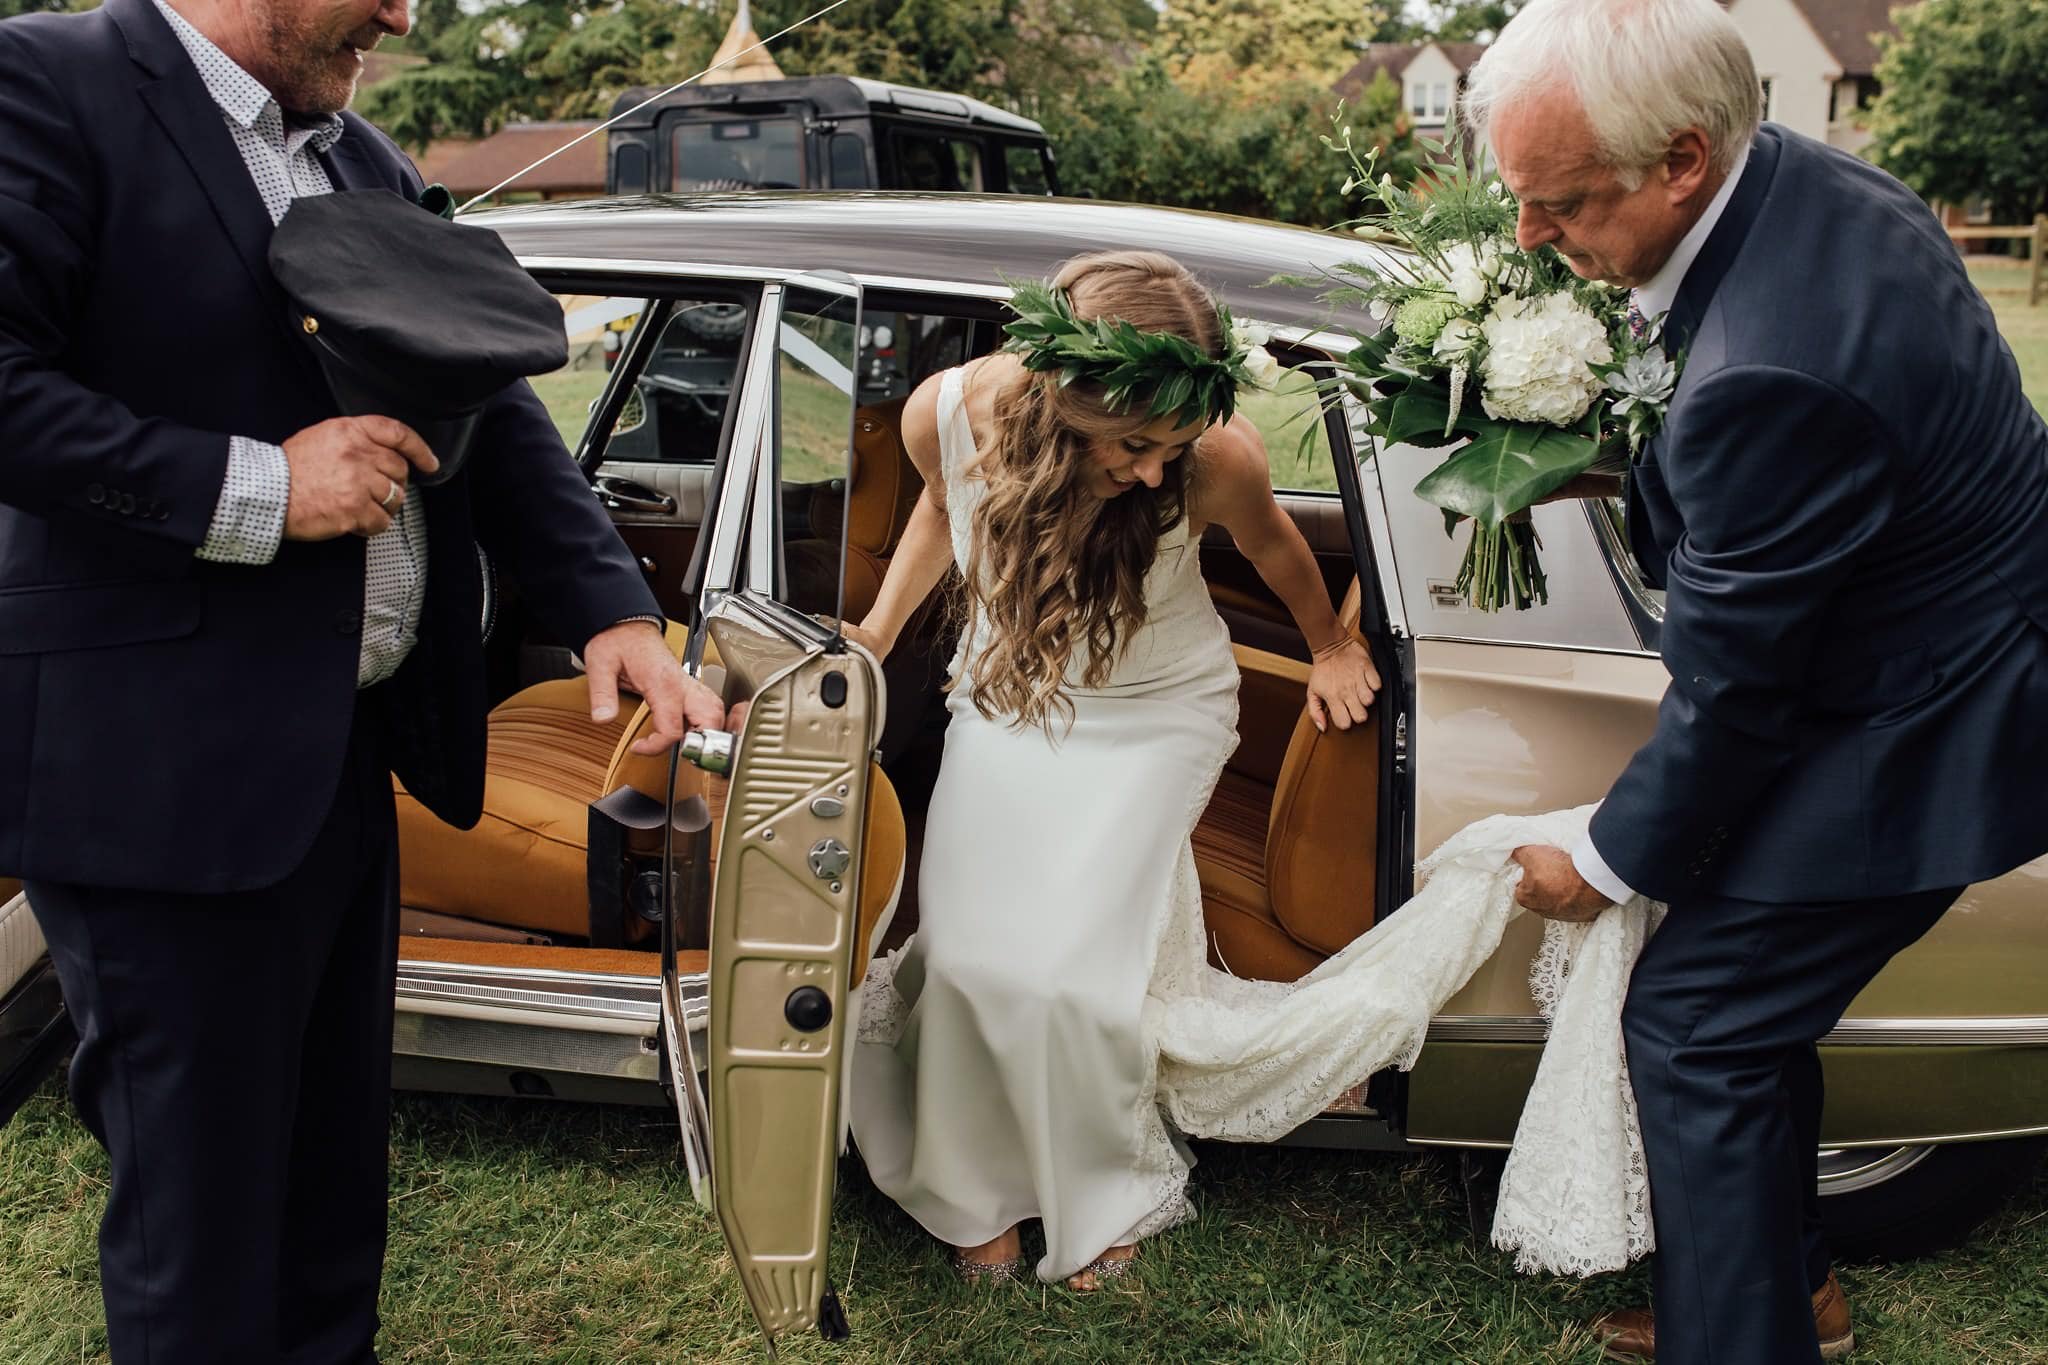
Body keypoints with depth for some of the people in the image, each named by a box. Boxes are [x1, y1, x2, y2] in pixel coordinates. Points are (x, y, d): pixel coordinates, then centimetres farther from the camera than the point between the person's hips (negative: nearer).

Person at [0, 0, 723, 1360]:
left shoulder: (371, 165, 15)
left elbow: (492, 411, 13)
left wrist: (615, 610, 3)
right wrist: (256, 486, -18)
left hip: (348, 753, 8)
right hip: (168, 771, -7)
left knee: (336, 1161, 20)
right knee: (205, 1210, 6)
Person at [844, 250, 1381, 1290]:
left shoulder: (1219, 457, -31)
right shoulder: (947, 414, -25)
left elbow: (1271, 544, -5)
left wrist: (1331, 649, 12)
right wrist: (874, 637, 5)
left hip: (1155, 717, -2)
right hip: (1006, 700, 3)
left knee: (1068, 972, -15)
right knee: (969, 957, -9)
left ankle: (1107, 1193, 15)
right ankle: (979, 1190, 19)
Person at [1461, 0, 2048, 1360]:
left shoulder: (1772, 375, -35)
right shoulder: (1803, 176, -5)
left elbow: (1731, 687, -23)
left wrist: (1610, 862, -8)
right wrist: (1636, 467, 0)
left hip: (1910, 740, -9)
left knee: (1699, 1025, -1)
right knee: (1749, 1000, 19)